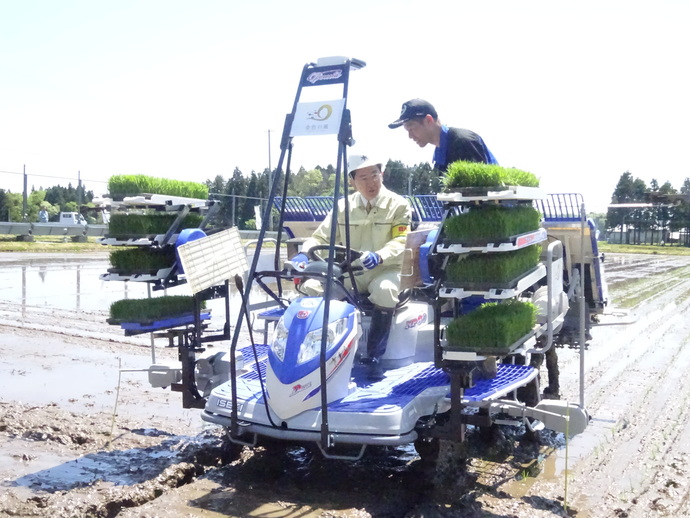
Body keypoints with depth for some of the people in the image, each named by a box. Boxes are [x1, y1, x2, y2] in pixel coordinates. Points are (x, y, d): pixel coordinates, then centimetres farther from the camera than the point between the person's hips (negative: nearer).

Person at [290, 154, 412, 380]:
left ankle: (373, 357, -22)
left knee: (385, 290, -38)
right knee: (311, 287, -21)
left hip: (384, 270, -3)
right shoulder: (343, 207, 9)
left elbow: (400, 242, -13)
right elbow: (320, 237, 8)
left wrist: (379, 256, -35)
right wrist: (304, 254, -14)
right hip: (347, 272, 3)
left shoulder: (398, 205, -1)